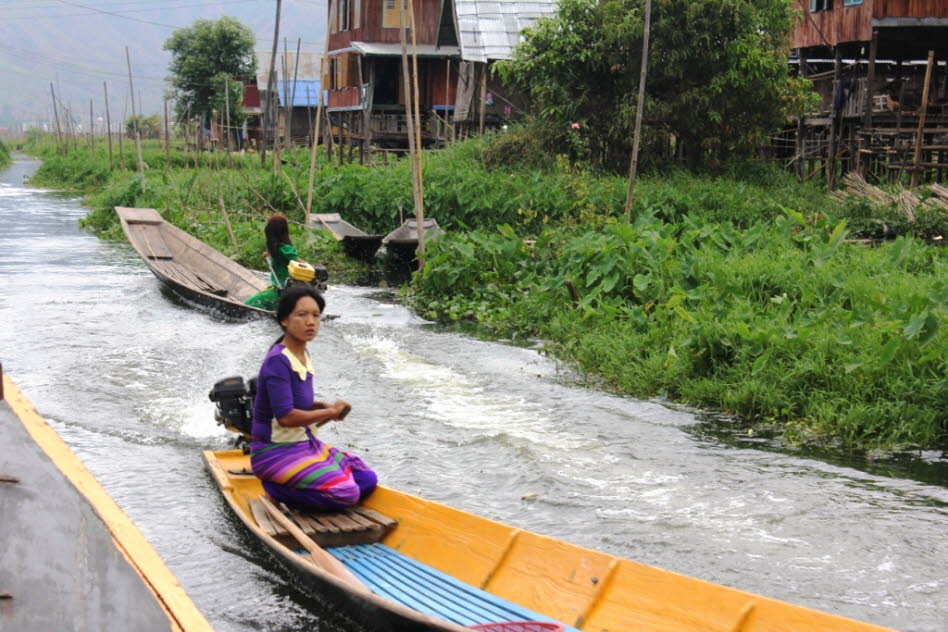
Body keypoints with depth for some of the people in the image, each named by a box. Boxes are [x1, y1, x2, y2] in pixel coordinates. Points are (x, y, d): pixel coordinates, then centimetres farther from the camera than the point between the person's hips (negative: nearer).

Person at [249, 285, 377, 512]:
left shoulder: (303, 356, 9)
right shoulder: (278, 361, -20)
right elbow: (286, 417, -26)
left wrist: (325, 406, 0)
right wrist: (330, 412, -13)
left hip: (305, 444, 9)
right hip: (276, 451, -9)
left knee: (367, 480, 4)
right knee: (345, 493, -22)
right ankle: (276, 488, -5)